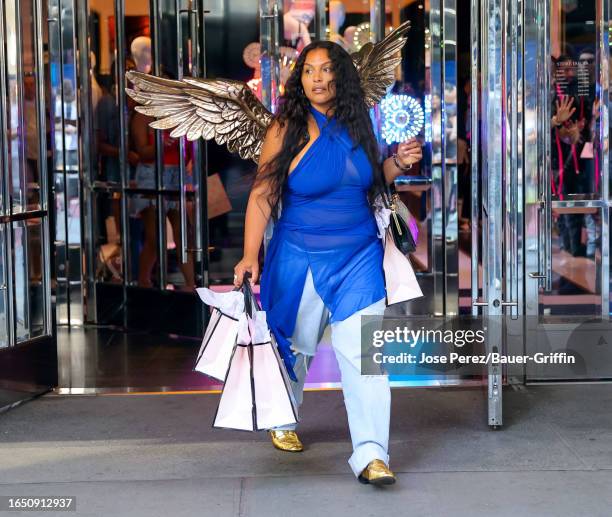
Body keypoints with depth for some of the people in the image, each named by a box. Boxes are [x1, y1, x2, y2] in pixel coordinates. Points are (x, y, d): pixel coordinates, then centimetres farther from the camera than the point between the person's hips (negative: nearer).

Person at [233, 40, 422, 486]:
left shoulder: (357, 124, 4)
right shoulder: (287, 130, -7)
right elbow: (262, 195, -10)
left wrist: (397, 164, -1)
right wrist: (251, 255, -20)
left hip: (359, 257, 2)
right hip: (300, 259, -2)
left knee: (362, 351, -9)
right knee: (294, 344, 14)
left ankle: (371, 454, -9)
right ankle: (281, 421, 42)